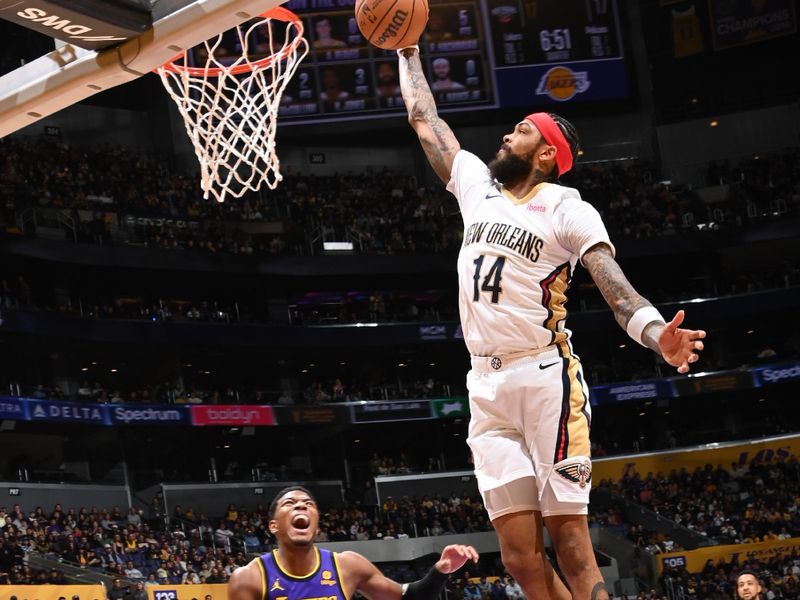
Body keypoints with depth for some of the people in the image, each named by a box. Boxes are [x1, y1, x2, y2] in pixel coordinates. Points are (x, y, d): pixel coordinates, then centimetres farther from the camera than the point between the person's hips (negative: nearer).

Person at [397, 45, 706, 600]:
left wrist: (656, 334, -33)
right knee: (521, 555, -1)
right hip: (487, 387, 5)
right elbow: (424, 119, 26)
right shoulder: (477, 186, 14)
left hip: (546, 378, -5)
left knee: (570, 541, -10)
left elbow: (616, 287, -15)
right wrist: (408, 51, 30)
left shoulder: (568, 209, -3)